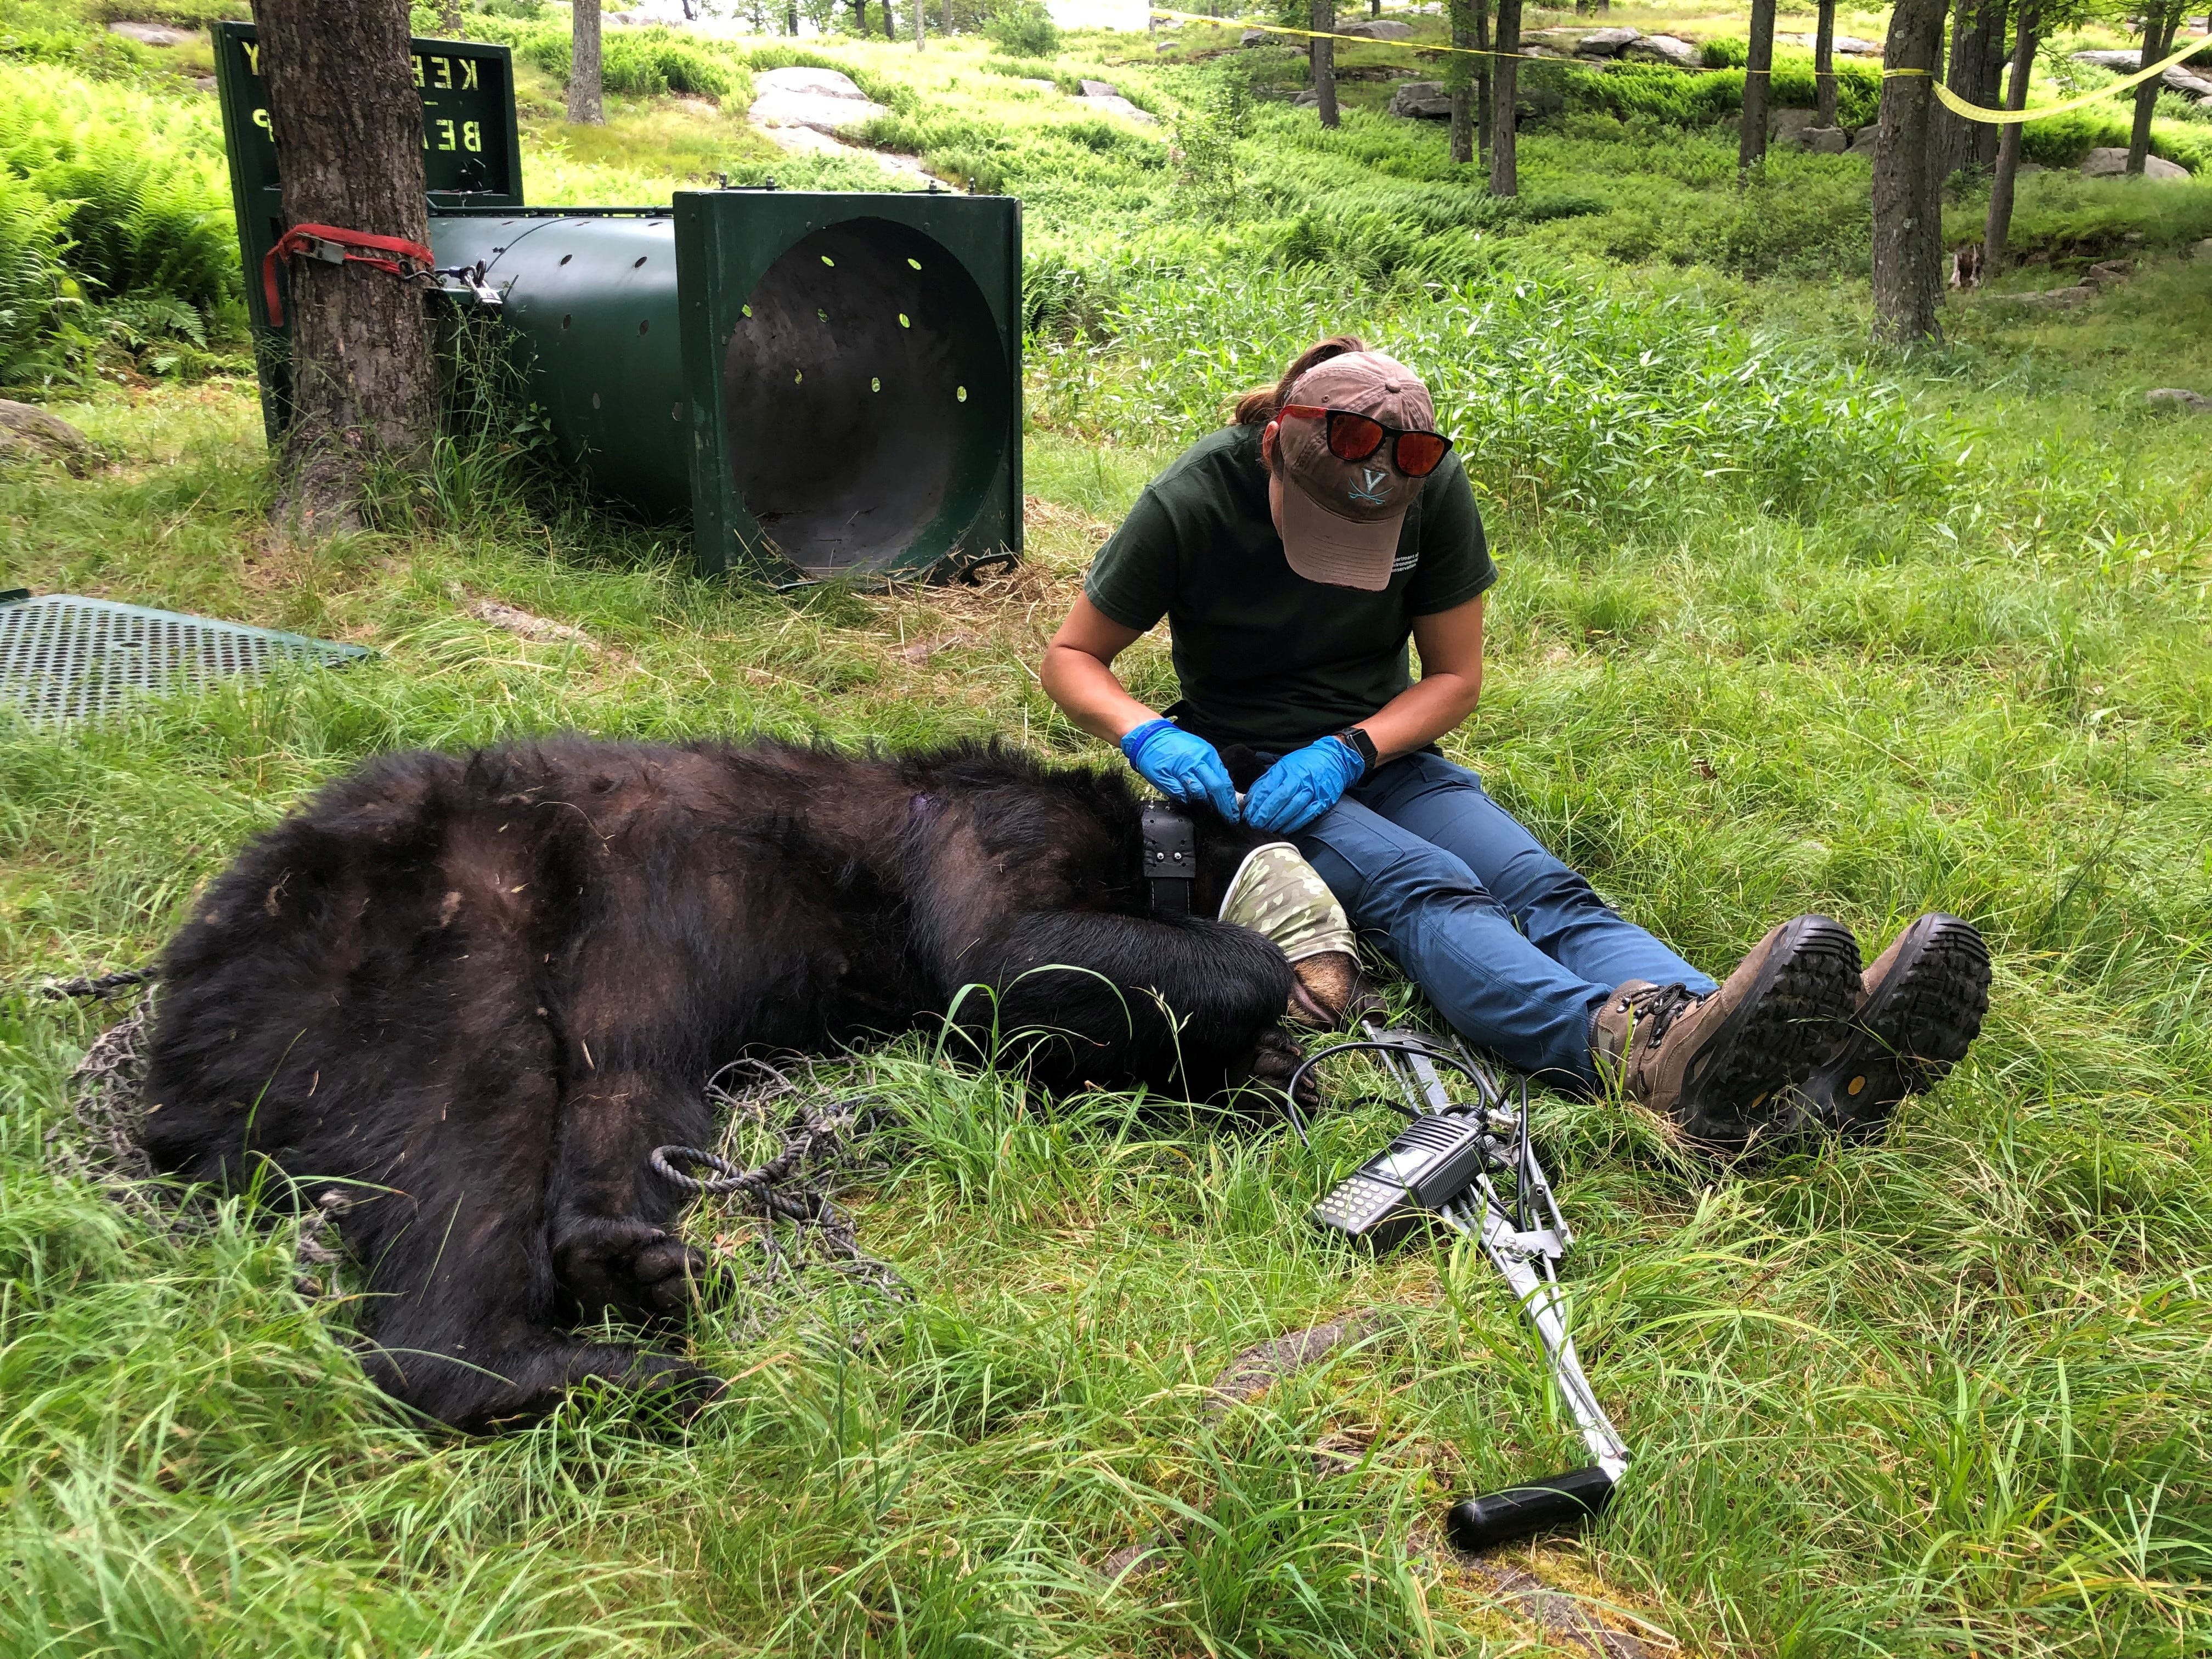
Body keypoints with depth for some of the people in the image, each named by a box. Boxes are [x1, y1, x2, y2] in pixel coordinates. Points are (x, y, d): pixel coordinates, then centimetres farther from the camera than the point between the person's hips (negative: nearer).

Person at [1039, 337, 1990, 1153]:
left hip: (1382, 754, 4)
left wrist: (1346, 751, -17)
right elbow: (1069, 658, -4)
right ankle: (1647, 1056, -63)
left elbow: (1456, 677, 1)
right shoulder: (1193, 502, -14)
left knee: (1541, 887, -26)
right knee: (1421, 887, -35)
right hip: (1247, 778, -3)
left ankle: (1812, 1052, -52)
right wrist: (1147, 736, -26)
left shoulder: (1436, 491, -6)